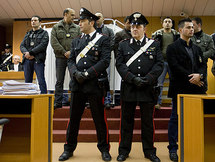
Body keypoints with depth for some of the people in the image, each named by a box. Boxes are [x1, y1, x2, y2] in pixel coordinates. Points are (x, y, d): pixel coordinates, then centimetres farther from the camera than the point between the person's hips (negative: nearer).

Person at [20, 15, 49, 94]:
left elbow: (43, 45, -8)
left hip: (38, 60, -5)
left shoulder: (44, 33, 7)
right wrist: (26, 53, -9)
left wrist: (30, 52, -13)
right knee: (27, 81, 6)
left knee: (41, 81, -10)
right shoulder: (28, 34, 23)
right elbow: (22, 45, 13)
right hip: (27, 59, 5)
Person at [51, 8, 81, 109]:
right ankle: (58, 102, 10)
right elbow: (54, 42, -2)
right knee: (59, 81, 3)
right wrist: (64, 52, -10)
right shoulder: (56, 27, 8)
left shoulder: (77, 28, 11)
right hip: (60, 57, 0)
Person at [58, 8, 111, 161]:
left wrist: (87, 74, -15)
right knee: (73, 118, 10)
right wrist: (76, 73, -10)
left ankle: (104, 149, 21)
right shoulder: (76, 41, 17)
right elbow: (71, 60, 11)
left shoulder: (103, 39, 2)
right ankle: (69, 149, 24)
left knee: (100, 119, 5)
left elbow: (105, 61, -8)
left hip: (94, 85, -4)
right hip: (77, 85, 4)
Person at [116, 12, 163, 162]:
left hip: (148, 89, 0)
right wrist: (133, 79, -13)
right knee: (126, 121, 8)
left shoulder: (154, 44, 9)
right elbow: (120, 65, -1)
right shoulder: (123, 45, 9)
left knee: (148, 122, 9)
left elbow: (159, 65, 0)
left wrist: (146, 79, -12)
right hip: (128, 89, 0)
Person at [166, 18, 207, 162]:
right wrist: (191, 78, -14)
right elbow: (175, 67, -10)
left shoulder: (197, 48, 20)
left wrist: (199, 75, -10)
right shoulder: (173, 48, 2)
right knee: (176, 118, 1)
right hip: (180, 89, -5)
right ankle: (173, 149, 10)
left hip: (196, 89, 5)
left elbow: (203, 65, 11)